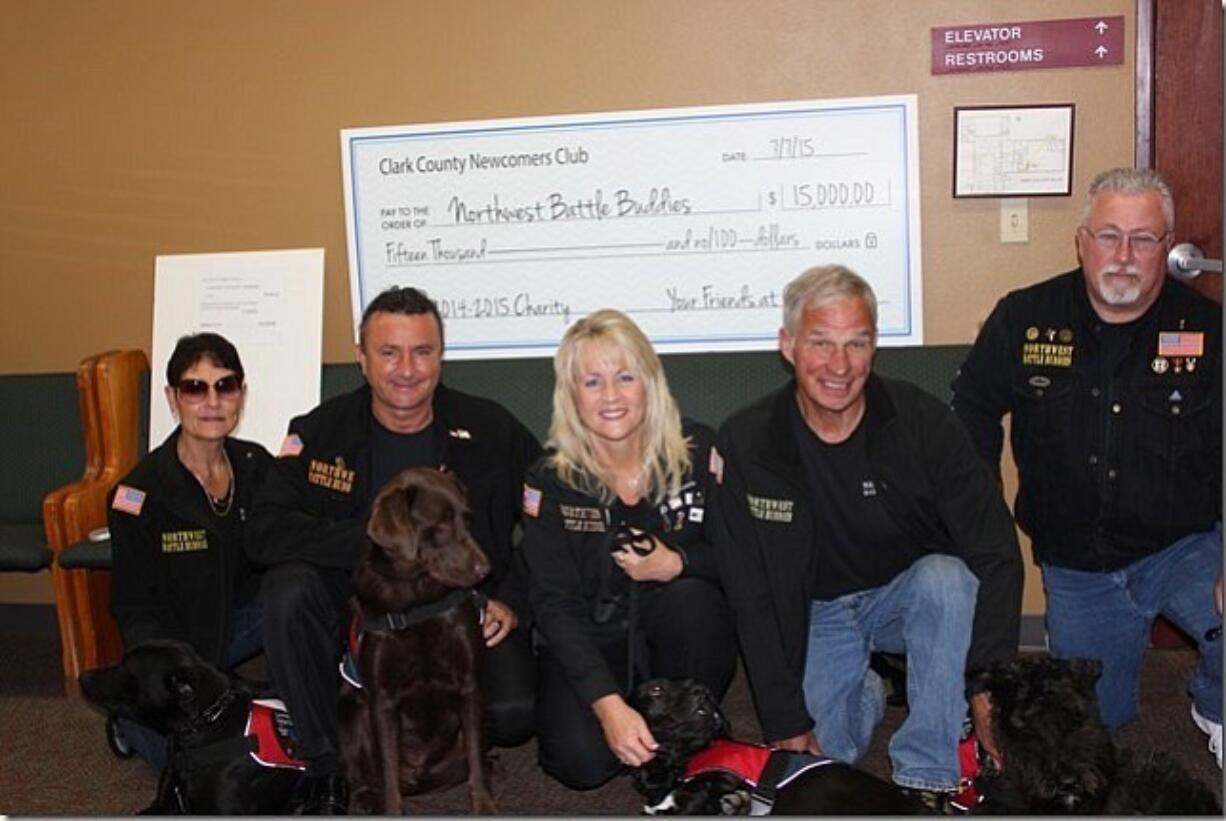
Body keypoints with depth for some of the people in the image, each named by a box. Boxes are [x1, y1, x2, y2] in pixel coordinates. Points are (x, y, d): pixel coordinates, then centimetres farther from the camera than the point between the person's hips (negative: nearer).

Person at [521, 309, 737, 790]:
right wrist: (609, 705, -27)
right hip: (591, 645, 0)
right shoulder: (551, 480, -10)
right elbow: (555, 605, -15)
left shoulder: (698, 450, -8)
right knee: (582, 760, -24)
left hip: (682, 636, 1)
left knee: (690, 598, -32)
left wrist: (677, 565, -25)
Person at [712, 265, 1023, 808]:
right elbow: (752, 598, -13)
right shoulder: (745, 443, -16)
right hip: (814, 613, 1)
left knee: (946, 576, -33)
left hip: (911, 596, 0)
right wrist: (786, 723, -15)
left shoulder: (922, 423, -17)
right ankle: (868, 693, 17)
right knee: (821, 753, -18)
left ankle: (926, 778, -21)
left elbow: (996, 555, -16)